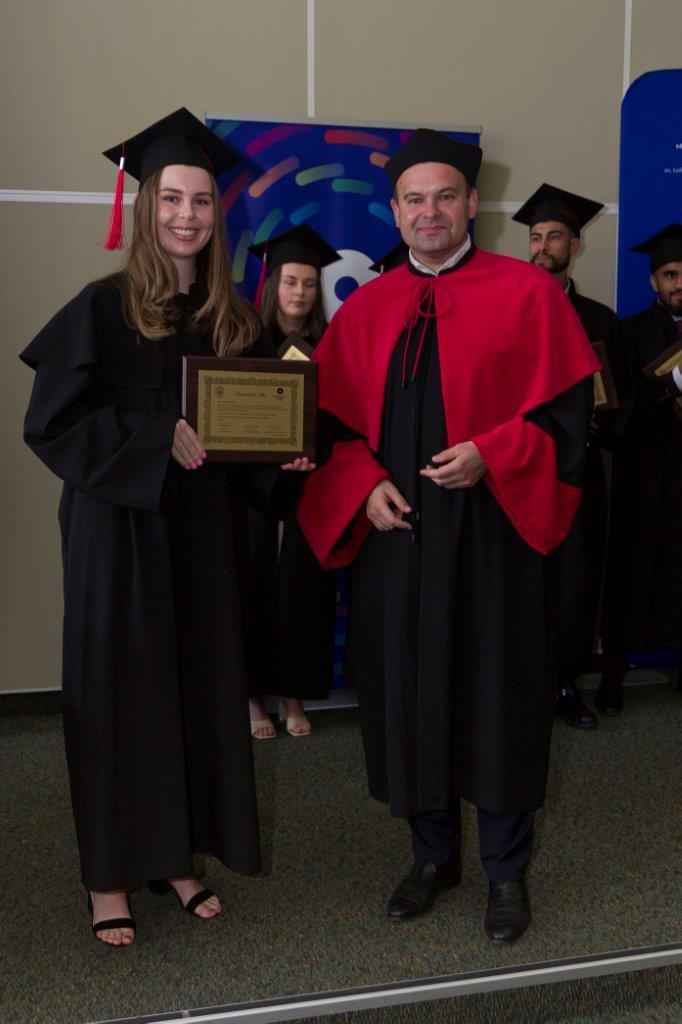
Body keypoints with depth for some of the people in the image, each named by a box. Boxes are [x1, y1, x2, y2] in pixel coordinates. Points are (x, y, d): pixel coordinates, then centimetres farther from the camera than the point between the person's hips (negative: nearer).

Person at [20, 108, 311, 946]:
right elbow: (52, 423, -12)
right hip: (118, 525, -5)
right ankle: (108, 875, 18)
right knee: (117, 690, 3)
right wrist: (160, 437, -20)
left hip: (201, 525, 5)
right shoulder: (104, 308, -7)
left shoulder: (232, 320, 7)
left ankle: (175, 855, 25)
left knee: (200, 684, 8)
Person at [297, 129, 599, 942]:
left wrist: (490, 455, -19)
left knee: (495, 695, 5)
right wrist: (365, 483, -8)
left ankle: (507, 873, 24)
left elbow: (564, 407, -5)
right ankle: (434, 854, 31)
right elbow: (334, 421, 10)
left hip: (489, 528, -3)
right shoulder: (365, 310, 9)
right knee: (407, 692, 10)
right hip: (394, 530, 4)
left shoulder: (526, 292, -1)